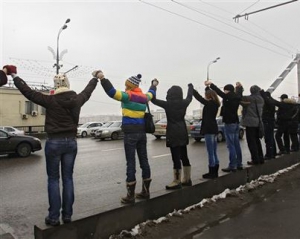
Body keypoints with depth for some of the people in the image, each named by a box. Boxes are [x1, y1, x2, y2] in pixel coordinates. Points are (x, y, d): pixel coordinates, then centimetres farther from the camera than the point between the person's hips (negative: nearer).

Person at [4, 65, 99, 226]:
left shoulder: (51, 101, -13)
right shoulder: (77, 100, -2)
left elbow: (28, 92, -7)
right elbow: (87, 91, 17)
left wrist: (14, 76, 6)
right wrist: (95, 78, 36)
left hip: (54, 142, -3)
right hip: (71, 142, 4)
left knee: (53, 179, 7)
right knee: (68, 178, 10)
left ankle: (54, 217, 10)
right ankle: (67, 215, 17)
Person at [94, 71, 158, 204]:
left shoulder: (128, 96, -9)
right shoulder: (144, 97, 10)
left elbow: (112, 92, -22)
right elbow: (151, 94, 33)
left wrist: (102, 78, -20)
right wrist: (154, 85, 52)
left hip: (130, 133, -6)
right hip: (142, 132, 7)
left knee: (131, 163, -3)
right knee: (144, 161, 11)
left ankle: (131, 195, 2)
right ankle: (145, 191, 21)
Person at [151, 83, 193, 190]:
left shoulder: (167, 104, -11)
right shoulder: (184, 103, 2)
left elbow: (153, 99, -1)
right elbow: (190, 96, 24)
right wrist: (190, 86, 43)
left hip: (173, 133, -6)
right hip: (183, 132, 6)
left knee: (176, 158, -4)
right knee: (184, 157, 15)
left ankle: (177, 182, 3)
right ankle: (187, 179, 26)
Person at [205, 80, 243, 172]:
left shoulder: (228, 97, -14)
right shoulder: (236, 97, 8)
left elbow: (219, 91, -16)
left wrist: (210, 84, -7)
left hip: (229, 123, -8)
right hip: (236, 122, 8)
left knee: (231, 145, -6)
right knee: (236, 144, 12)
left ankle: (232, 166, -4)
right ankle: (239, 164, 18)